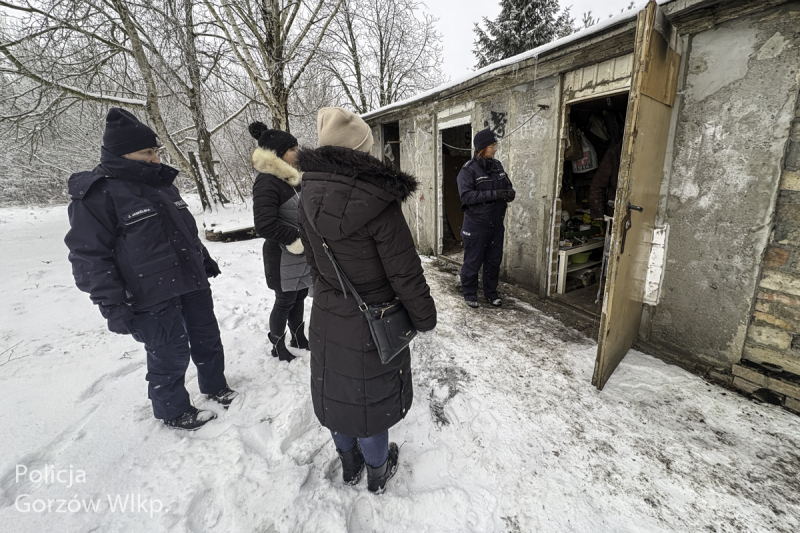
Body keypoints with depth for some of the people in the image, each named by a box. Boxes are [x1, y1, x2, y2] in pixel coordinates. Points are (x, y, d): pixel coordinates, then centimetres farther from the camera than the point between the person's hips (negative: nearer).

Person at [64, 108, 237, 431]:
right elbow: (89, 255, -14)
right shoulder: (96, 194, -12)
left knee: (208, 340, 17)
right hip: (153, 297, -7)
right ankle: (173, 411, 28)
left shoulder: (161, 183, 11)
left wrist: (204, 259, 25)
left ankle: (215, 386, 39)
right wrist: (111, 305, -18)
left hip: (192, 283, 8)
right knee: (171, 355, 4)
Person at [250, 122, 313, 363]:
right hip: (282, 255, -7)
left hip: (300, 253, 8)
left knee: (299, 297, 17)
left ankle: (299, 338, 34)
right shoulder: (267, 182, -16)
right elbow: (265, 225, -23)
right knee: (285, 301, 6)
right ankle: (278, 346, 26)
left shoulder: (290, 178, 11)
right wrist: (298, 238, -17)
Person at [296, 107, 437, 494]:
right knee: (371, 396, 17)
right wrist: (425, 319, -4)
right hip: (372, 324, -5)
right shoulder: (379, 203, -25)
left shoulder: (309, 196, -5)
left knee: (335, 391, 23)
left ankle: (348, 463, 49)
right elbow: (406, 274, -19)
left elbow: (313, 259, 7)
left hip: (325, 317, 6)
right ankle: (377, 471, 43)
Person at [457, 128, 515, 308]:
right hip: (476, 225, -6)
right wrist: (494, 194, -28)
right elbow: (466, 195, -23)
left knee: (494, 261, 15)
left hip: (496, 224, 6)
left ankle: (491, 292, 32)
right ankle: (469, 294, 23)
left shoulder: (497, 165, 8)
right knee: (473, 262, 5)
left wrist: (510, 193, -7)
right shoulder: (468, 169, -12)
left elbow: (507, 185, 17)